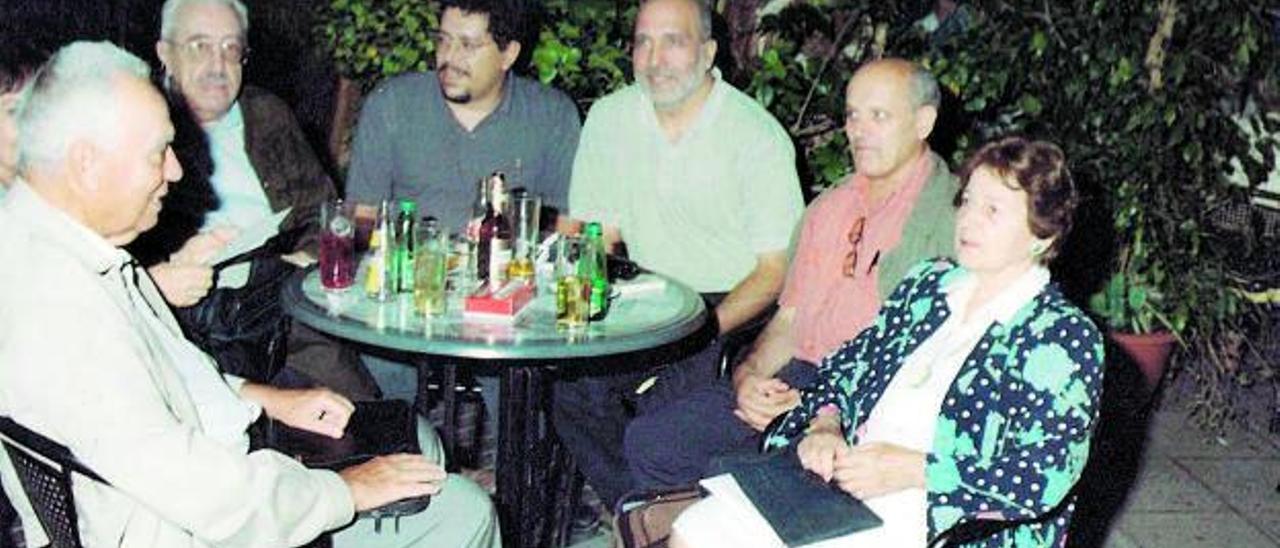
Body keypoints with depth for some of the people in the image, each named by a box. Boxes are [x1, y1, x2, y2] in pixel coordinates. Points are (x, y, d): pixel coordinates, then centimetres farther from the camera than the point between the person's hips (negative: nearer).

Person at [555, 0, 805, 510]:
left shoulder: (758, 136, -10)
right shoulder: (609, 118, 5)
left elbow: (775, 269, -9)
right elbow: (595, 234, 11)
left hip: (735, 310, -4)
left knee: (668, 406, -29)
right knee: (575, 387, -22)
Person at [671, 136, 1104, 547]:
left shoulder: (1064, 337, -5)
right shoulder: (929, 285, 16)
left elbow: (1043, 480, -14)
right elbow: (845, 367, 20)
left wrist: (913, 469, -18)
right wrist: (824, 425, -2)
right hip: (843, 484, 7)